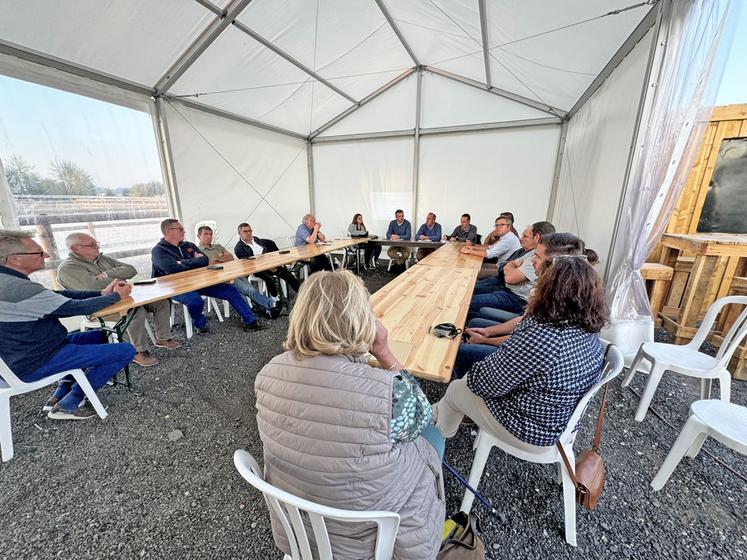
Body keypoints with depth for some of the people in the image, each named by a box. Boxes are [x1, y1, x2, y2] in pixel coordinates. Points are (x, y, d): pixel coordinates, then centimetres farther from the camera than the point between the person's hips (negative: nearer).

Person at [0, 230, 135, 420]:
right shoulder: (20, 289, -29)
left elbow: (61, 295, 5)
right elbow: (77, 307, -21)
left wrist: (102, 292, -3)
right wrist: (117, 295, -7)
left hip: (19, 355, 10)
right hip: (35, 364, -10)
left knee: (99, 335, 26)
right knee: (126, 350, -14)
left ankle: (59, 395, 21)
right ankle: (67, 406, 4)